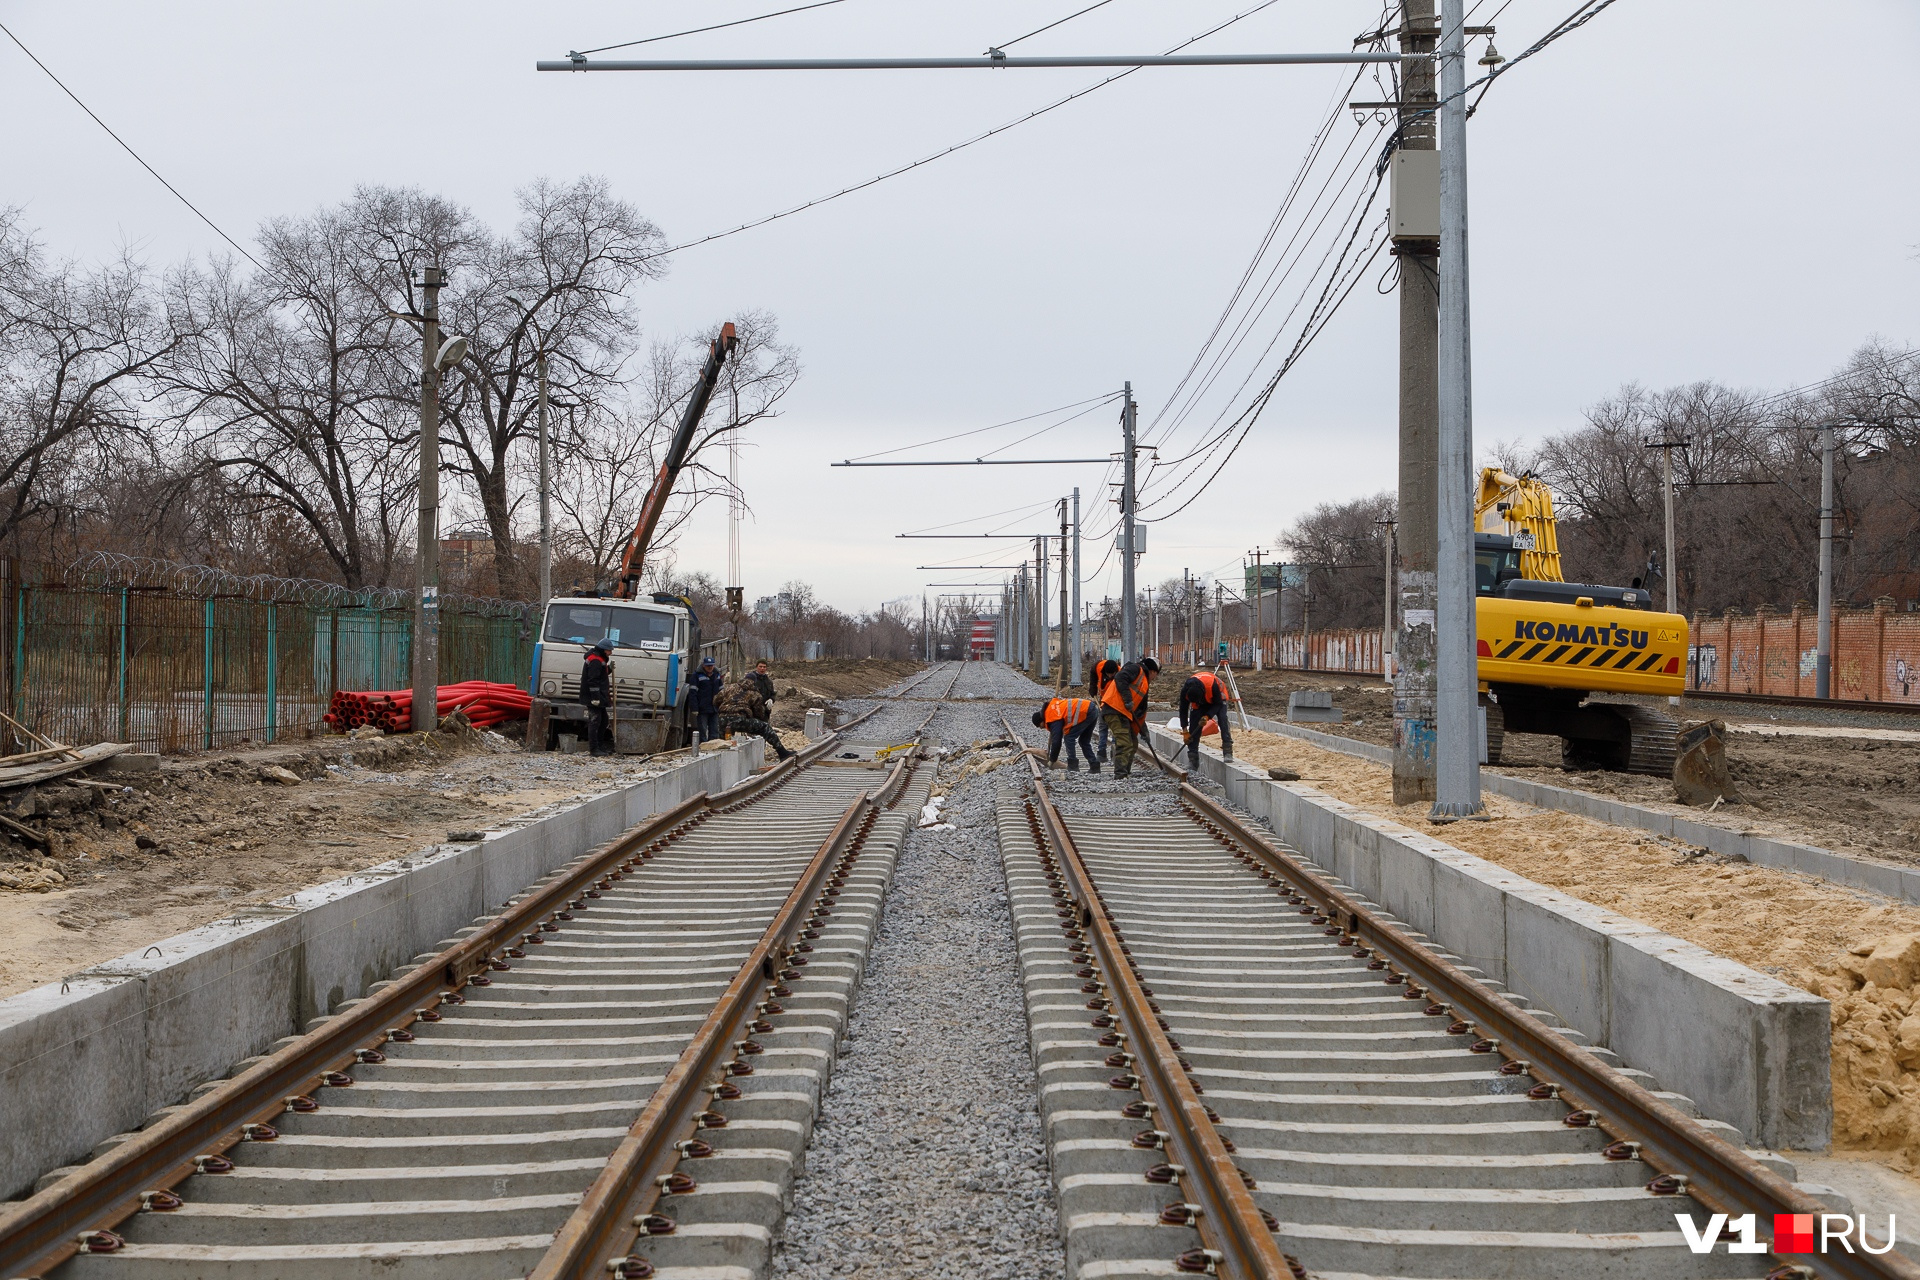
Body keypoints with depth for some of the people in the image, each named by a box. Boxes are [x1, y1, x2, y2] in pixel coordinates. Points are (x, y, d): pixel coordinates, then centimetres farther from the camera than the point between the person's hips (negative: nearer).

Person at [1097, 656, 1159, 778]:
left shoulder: (1144, 684, 29)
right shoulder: (1136, 669, 1)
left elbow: (1141, 710, 28)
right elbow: (1120, 678, -18)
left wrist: (1143, 730, 23)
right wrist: (1127, 698, -22)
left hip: (1124, 714, 10)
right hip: (1114, 710, -10)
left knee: (1133, 744, 14)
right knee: (1125, 743, -16)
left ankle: (1125, 772, 21)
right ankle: (1120, 773, -20)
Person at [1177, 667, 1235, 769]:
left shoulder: (1213, 684, -42)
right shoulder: (1185, 691, -32)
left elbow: (1218, 704, -26)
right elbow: (1183, 710, -18)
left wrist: (1207, 716, -39)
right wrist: (1185, 731, -20)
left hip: (1217, 698, -3)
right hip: (1200, 703, 3)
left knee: (1223, 721, -25)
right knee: (1194, 726, -8)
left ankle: (1228, 752, -26)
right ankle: (1192, 760, -4)